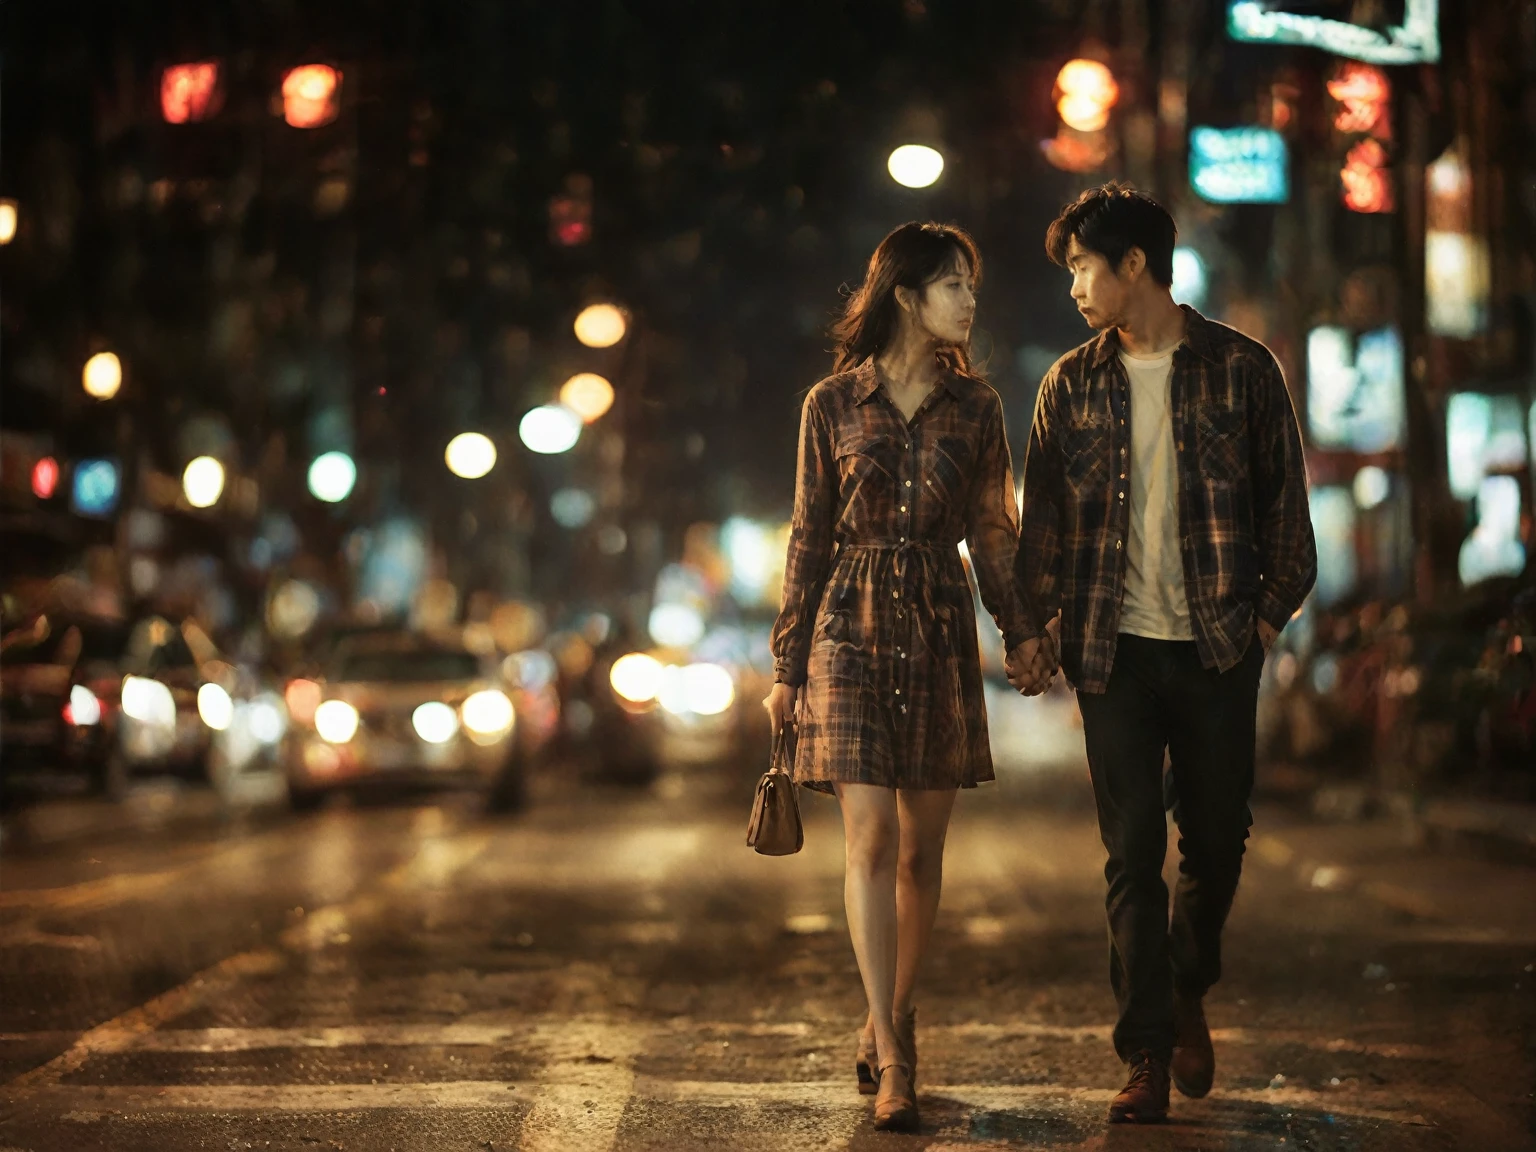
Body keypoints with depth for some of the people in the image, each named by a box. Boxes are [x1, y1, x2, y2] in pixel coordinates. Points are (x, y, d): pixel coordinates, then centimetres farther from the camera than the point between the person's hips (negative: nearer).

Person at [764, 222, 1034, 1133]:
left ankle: (893, 1023, 23)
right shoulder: (834, 404, 0)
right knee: (871, 838, -9)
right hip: (852, 628, -2)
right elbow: (809, 538, 4)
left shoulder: (975, 406, 5)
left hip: (940, 631, 2)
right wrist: (788, 664, 5)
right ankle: (893, 1062, -9)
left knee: (922, 847, 5)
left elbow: (994, 531, 10)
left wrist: (1023, 633, 2)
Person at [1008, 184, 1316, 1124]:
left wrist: (1271, 611, -3)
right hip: (1114, 648, 1)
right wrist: (1038, 625, 1)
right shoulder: (1071, 385, 7)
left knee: (1217, 840, 7)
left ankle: (1188, 993, 34)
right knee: (1132, 852, -2)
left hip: (1217, 647, -1)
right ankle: (1149, 1055, 2)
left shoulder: (1241, 369, 1)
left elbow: (1286, 501, 4)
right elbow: (1044, 515, 10)